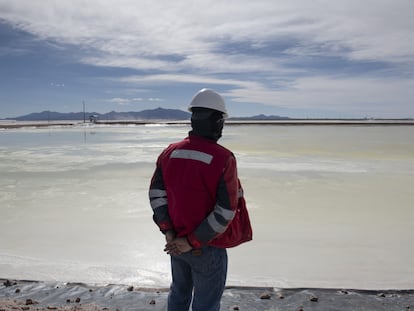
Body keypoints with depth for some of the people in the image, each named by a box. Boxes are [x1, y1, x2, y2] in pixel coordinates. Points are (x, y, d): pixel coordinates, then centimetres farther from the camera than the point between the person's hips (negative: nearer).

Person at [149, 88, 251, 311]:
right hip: (208, 248, -5)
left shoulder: (170, 152, -4)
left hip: (176, 243, 6)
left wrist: (169, 233, -2)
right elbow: (225, 212, -22)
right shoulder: (223, 158, -20)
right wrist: (193, 242, -14)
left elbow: (156, 194, -2)